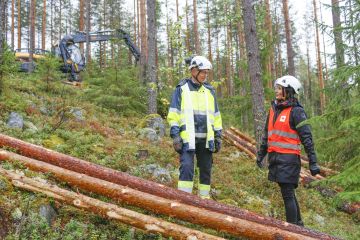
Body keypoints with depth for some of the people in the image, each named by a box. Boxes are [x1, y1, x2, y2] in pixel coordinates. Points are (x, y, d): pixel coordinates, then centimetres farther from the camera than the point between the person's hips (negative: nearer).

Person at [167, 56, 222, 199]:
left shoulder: (209, 91, 15)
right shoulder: (181, 89, 2)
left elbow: (216, 115, 18)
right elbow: (173, 114, -2)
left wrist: (218, 136, 12)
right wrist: (175, 135, -10)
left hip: (206, 139, 5)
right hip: (187, 138, -4)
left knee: (206, 170, 9)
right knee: (186, 167, -15)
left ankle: (204, 198, 20)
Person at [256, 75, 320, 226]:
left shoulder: (296, 111, -9)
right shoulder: (273, 109, 12)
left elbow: (307, 138, -11)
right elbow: (266, 134, 21)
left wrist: (312, 163, -15)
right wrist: (260, 155, 23)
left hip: (288, 158, -7)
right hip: (274, 156, 7)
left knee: (287, 194, -5)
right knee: (288, 193, 16)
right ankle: (298, 224, 29)